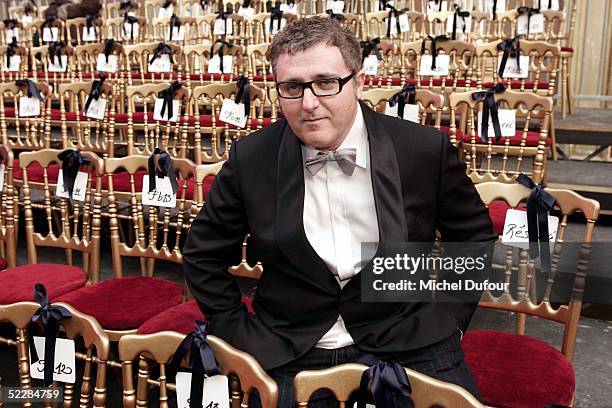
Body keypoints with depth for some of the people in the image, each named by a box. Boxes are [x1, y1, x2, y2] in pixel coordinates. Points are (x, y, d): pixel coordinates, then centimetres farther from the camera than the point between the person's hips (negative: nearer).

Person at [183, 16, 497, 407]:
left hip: (407, 343, 0)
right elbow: (204, 256, 6)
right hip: (290, 355, 1)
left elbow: (475, 236, 8)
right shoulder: (250, 159, -6)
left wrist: (448, 319, 3)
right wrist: (240, 337, 1)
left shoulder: (425, 149, -8)